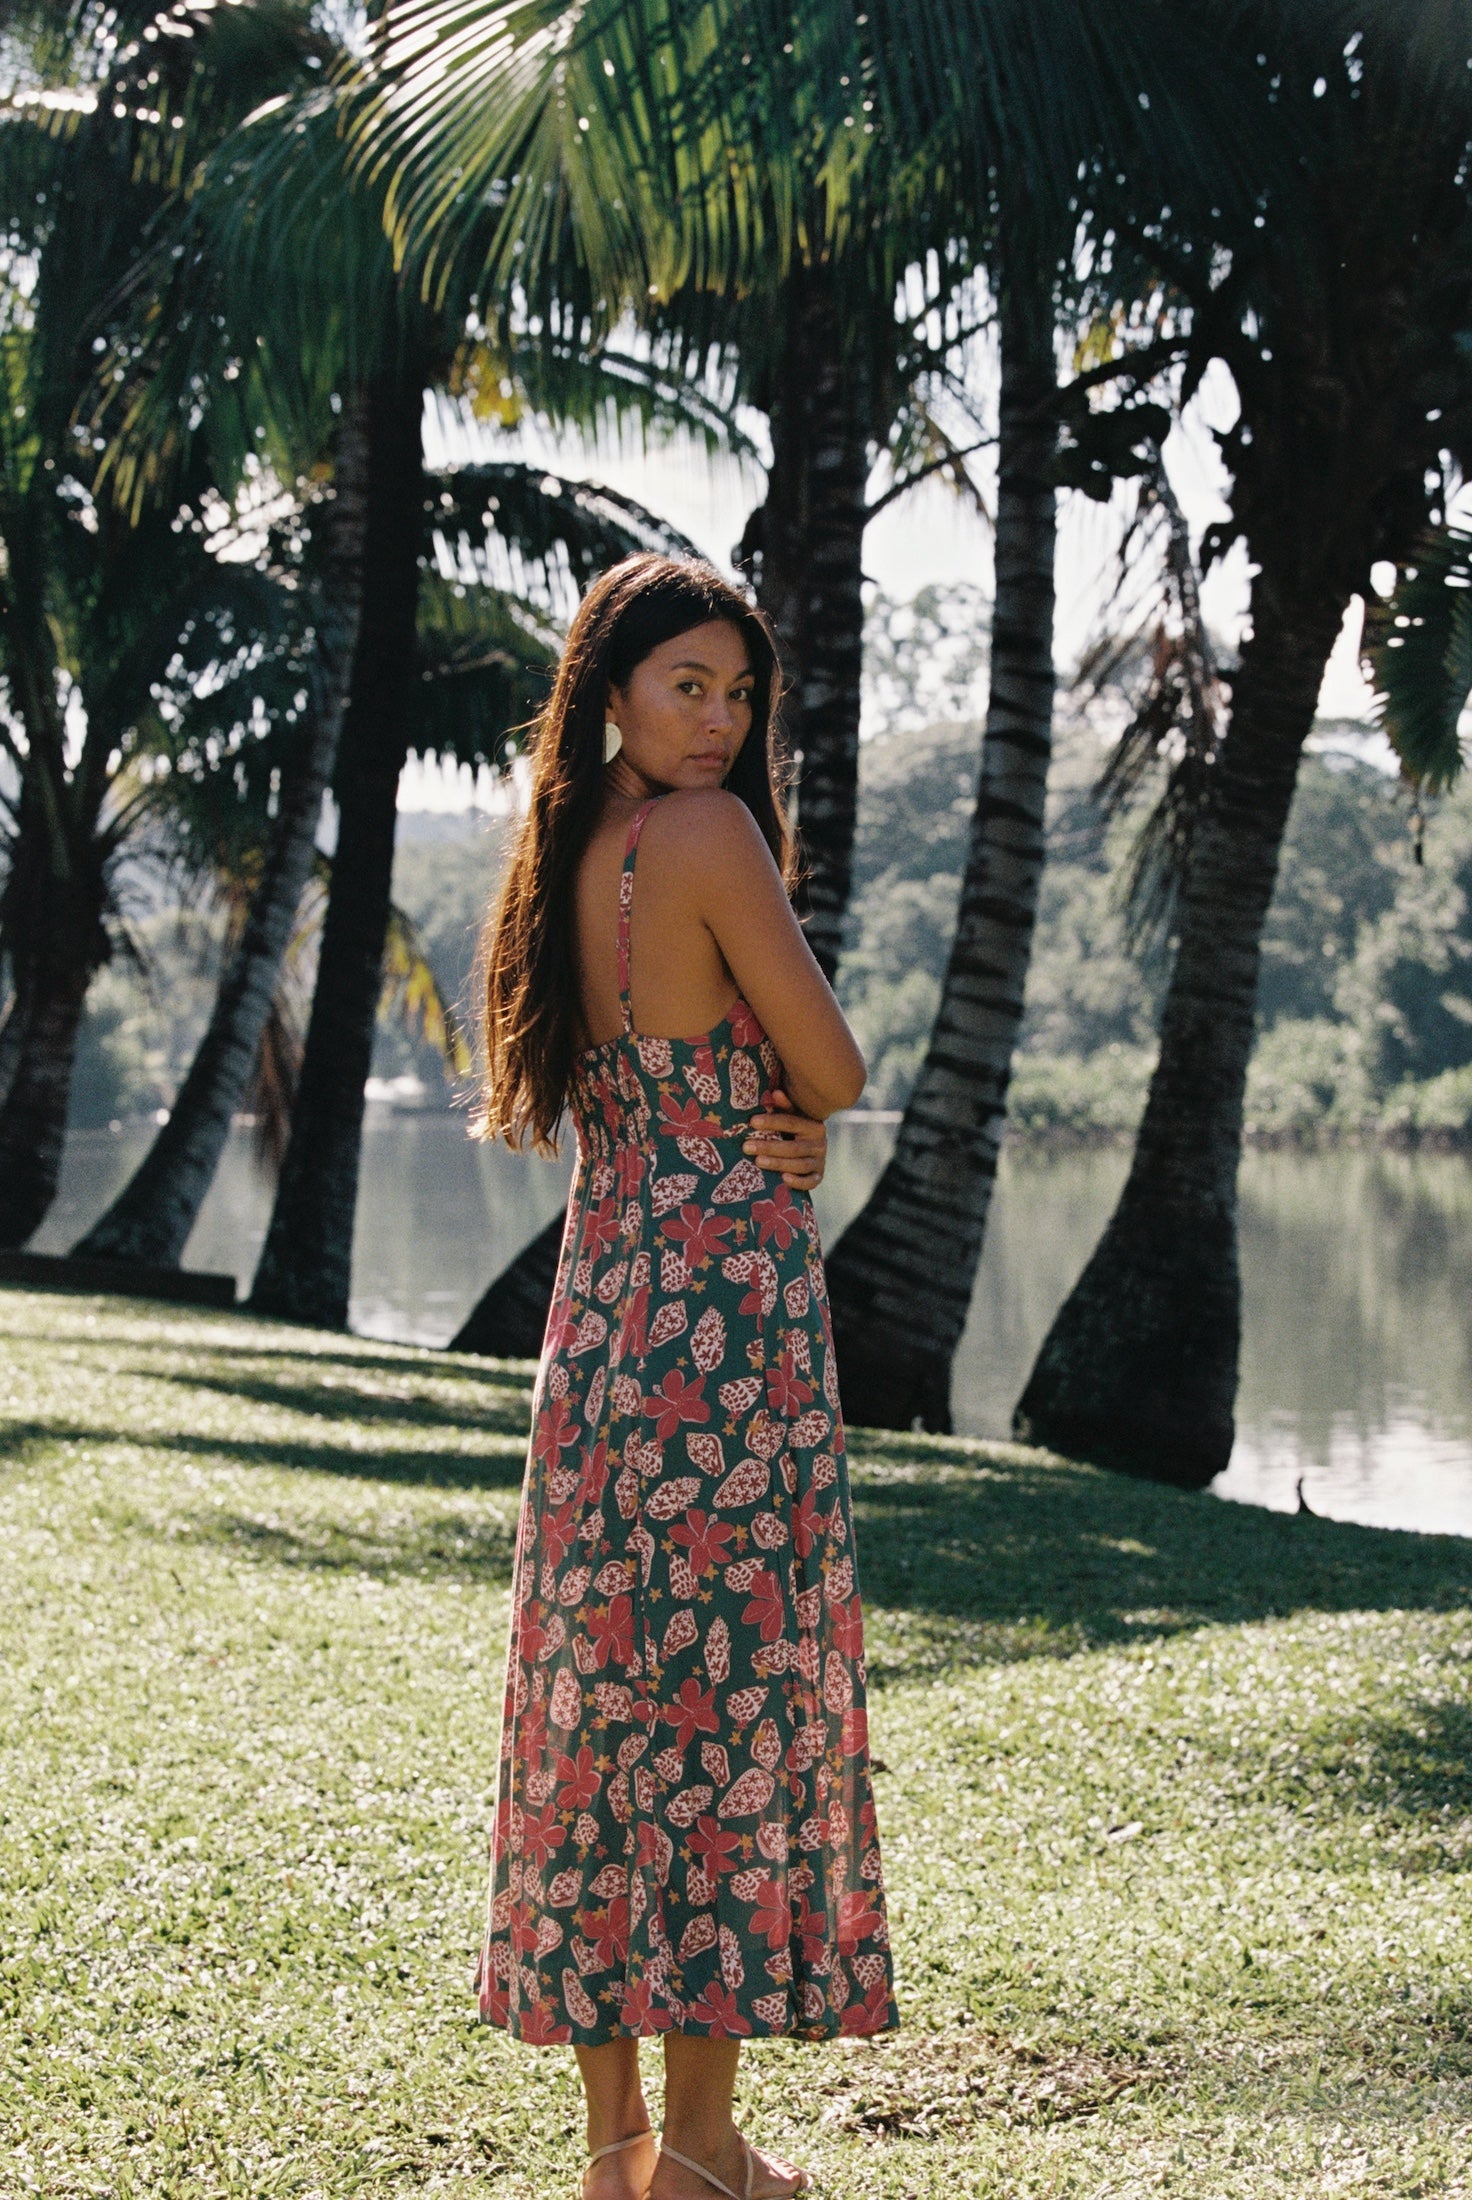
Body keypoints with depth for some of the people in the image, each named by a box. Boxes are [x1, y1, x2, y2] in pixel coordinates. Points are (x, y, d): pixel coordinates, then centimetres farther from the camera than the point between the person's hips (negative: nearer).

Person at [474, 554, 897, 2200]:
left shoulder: (568, 856, 12)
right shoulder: (707, 835, -12)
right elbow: (835, 1072, -9)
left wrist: (772, 1129, -1)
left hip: (601, 1305, 8)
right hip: (731, 1306, -8)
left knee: (609, 1689, 9)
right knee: (736, 1686, 0)